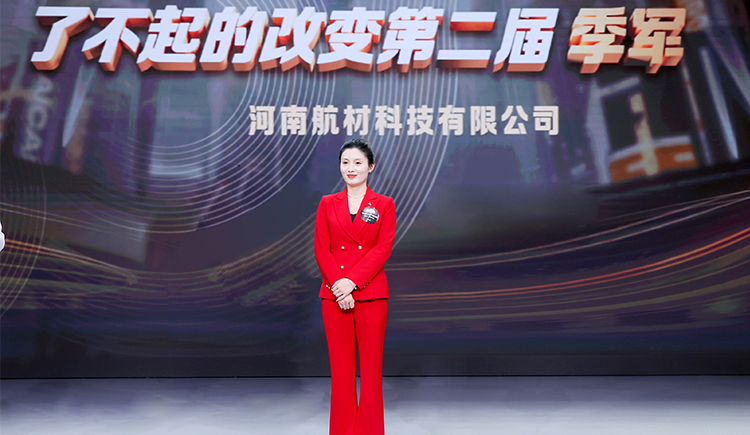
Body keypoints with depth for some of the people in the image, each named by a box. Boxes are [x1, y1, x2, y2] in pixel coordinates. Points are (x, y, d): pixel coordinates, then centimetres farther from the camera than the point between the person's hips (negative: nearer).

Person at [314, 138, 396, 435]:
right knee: (340, 367, 7)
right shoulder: (328, 204, 9)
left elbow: (383, 249, -6)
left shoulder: (384, 205, 4)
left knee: (371, 366, 3)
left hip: (371, 294, -1)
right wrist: (337, 285, -12)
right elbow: (321, 249, 2)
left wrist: (352, 282, -16)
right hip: (334, 295, 2)